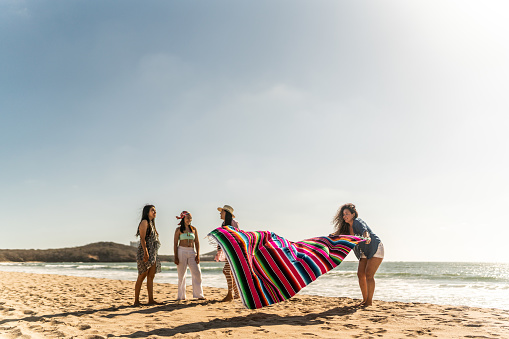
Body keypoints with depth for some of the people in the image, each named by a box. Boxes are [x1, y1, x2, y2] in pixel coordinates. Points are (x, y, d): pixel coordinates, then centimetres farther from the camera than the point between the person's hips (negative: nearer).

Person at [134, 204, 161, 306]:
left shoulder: (152, 224, 20)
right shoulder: (144, 222, -5)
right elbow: (142, 238, -15)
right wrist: (146, 252, -24)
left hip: (153, 253, 8)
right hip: (145, 252, -8)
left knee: (151, 277, 5)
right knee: (142, 276, -5)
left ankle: (151, 300, 7)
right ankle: (136, 300, 0)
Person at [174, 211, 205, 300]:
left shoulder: (194, 229, 10)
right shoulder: (179, 229, 2)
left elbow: (197, 242, 9)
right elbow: (175, 244, 0)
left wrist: (198, 255, 0)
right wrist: (176, 257, -7)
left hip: (192, 252, 3)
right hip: (181, 251, -3)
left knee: (197, 273, -4)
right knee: (181, 275, 2)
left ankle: (199, 295, 4)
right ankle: (181, 296, 13)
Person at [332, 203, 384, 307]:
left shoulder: (358, 222, -23)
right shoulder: (347, 227, 1)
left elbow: (364, 230, -44)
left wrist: (367, 237, -63)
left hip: (375, 248, -8)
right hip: (365, 252, 8)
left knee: (369, 274, -13)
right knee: (360, 274, 2)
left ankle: (369, 301, -6)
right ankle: (365, 300, 12)